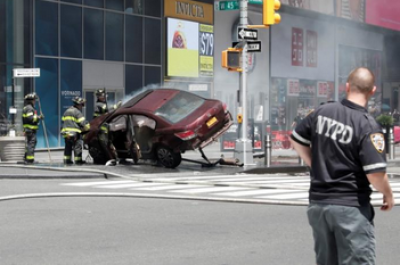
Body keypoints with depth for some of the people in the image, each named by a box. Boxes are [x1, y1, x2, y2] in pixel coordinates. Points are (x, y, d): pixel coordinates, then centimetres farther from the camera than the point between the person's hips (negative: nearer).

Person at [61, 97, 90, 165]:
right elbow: (83, 122, -11)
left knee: (68, 146, 13)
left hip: (66, 132, 8)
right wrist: (88, 127, 3)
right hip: (75, 133, -8)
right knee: (77, 146, -3)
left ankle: (67, 159, 14)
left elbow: (63, 121, 23)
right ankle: (78, 160, -3)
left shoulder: (66, 111, 19)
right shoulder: (77, 112, -8)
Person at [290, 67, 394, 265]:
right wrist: (388, 195, 0)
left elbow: (296, 139, 14)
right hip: (351, 207, -6)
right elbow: (376, 175, -20)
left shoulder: (322, 112, 1)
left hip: (318, 203, 6)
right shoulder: (368, 126, -16)